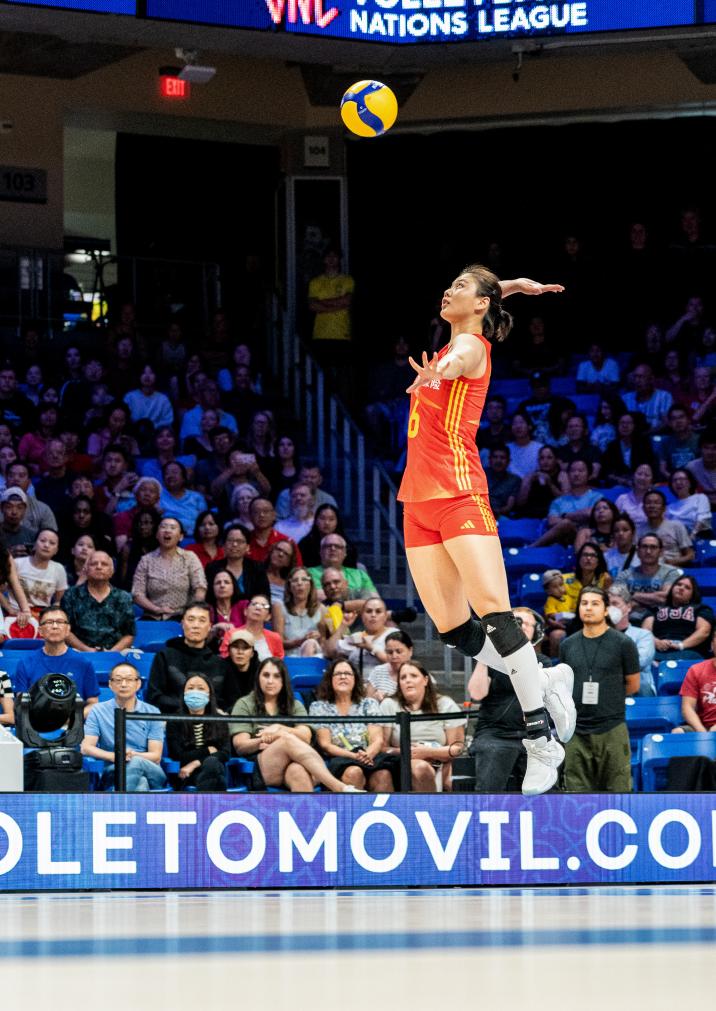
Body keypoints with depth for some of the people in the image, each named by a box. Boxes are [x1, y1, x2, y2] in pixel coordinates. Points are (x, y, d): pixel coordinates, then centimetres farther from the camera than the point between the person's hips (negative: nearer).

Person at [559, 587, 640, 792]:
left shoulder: (622, 644, -1)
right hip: (577, 733, 3)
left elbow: (632, 685, 7)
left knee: (618, 788, -5)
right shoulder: (568, 645, 10)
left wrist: (603, 696, 6)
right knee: (578, 789, 3)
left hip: (612, 730, -3)